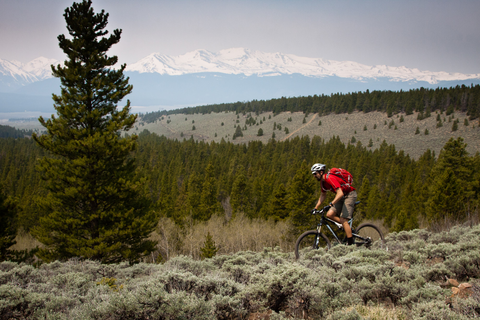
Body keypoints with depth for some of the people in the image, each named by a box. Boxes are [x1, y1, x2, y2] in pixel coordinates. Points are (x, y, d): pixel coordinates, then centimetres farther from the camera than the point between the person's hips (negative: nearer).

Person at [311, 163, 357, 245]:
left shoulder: (330, 178, -26)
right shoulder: (322, 181, 3)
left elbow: (340, 193, -35)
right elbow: (323, 195, 18)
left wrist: (331, 203, -46)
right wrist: (316, 207, 10)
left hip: (350, 195, -9)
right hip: (342, 197, 9)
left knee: (342, 219, -17)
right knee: (329, 214, -7)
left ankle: (351, 244, -13)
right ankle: (347, 228, 9)